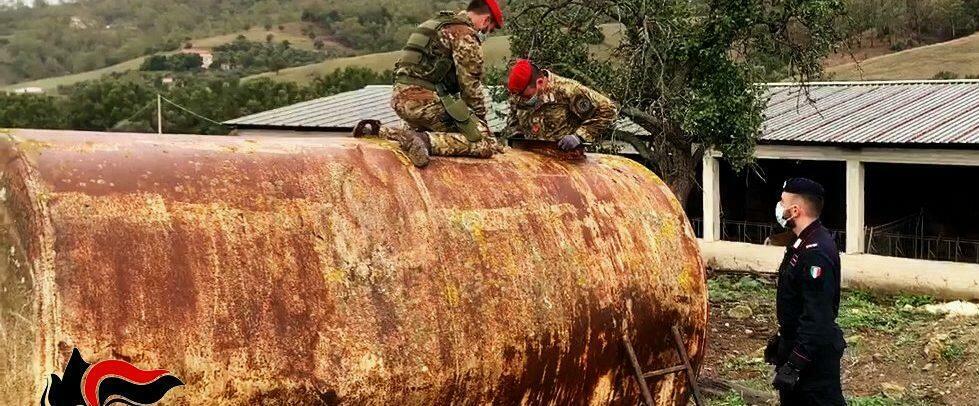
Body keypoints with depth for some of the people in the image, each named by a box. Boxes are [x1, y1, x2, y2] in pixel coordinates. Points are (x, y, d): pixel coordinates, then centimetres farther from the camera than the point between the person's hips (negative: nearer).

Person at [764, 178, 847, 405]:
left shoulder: (816, 252, -25)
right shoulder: (804, 243, 8)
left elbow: (817, 316, -28)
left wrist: (795, 364, -28)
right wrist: (781, 339, 22)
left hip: (814, 354, -10)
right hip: (795, 344, 10)